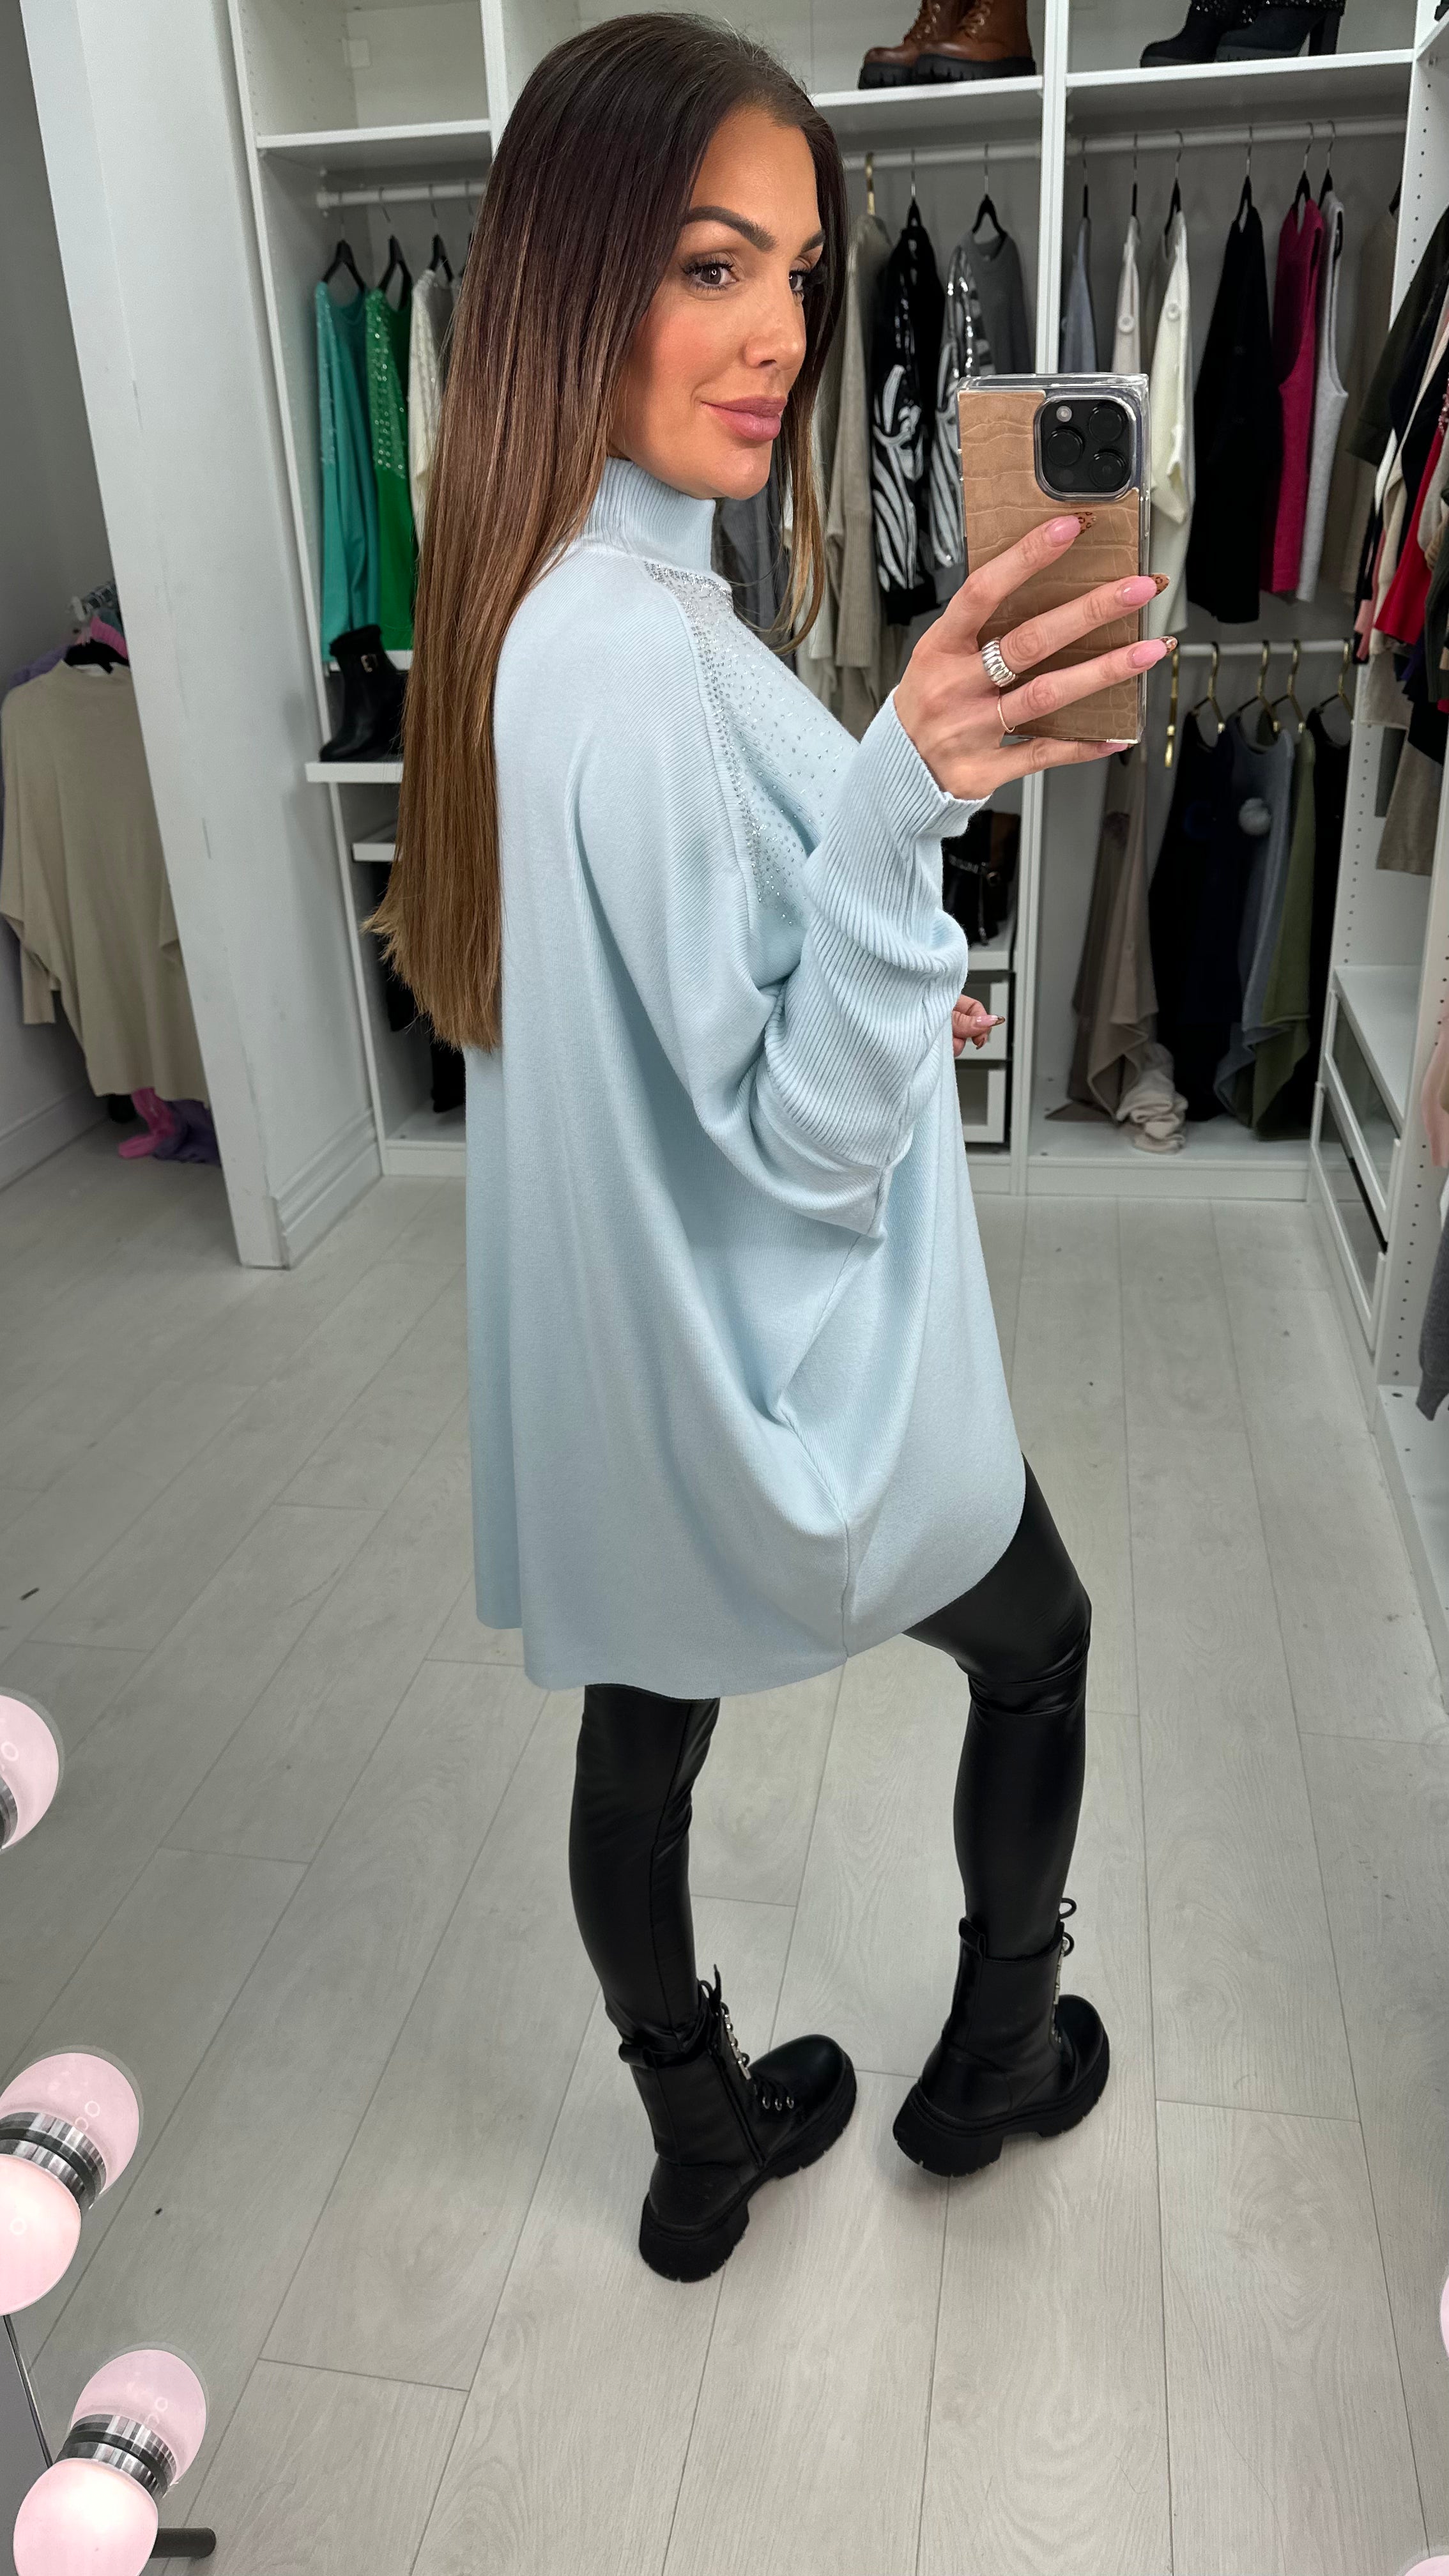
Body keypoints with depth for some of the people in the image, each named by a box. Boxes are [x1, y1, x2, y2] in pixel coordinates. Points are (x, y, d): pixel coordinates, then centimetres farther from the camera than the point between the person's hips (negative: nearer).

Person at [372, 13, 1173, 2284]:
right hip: (788, 1380, -8)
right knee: (1039, 1651, 21)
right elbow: (803, 1145, -25)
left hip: (619, 1373, 8)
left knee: (640, 1745, 21)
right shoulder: (645, 653, -27)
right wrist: (909, 806, -37)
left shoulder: (540, 607, 4)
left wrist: (876, 994, 21)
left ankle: (704, 2157, 48)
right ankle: (995, 2062, 46)